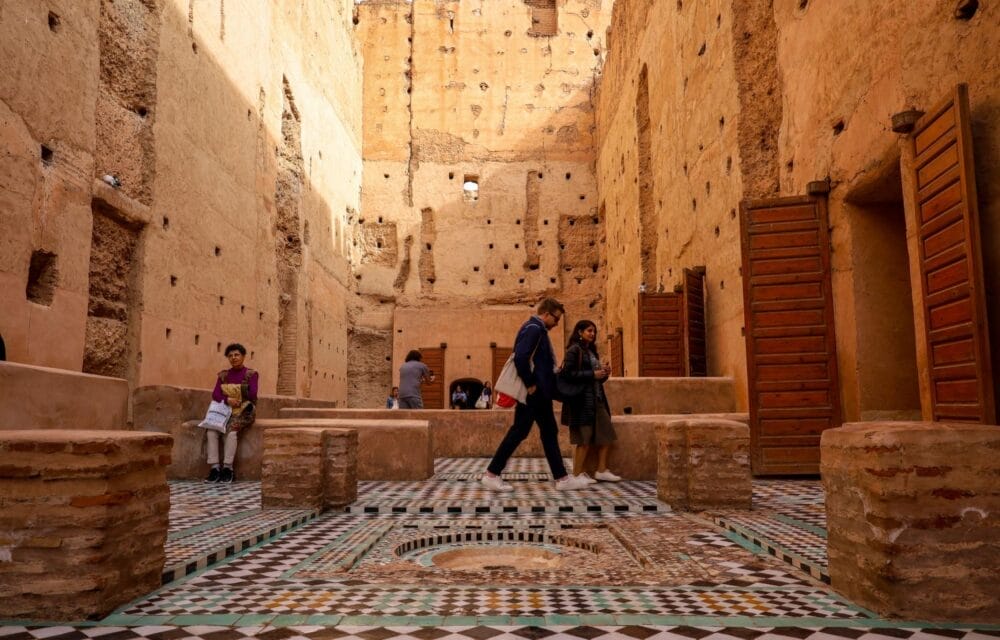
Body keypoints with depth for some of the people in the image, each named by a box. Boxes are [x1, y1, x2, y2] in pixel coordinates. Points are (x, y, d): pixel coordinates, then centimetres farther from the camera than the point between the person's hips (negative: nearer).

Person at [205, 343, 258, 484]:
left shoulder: (251, 374, 2)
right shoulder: (223, 375, 13)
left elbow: (252, 394, -11)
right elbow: (215, 394, 0)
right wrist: (227, 400, -18)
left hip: (243, 413, -4)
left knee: (231, 431, -32)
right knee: (211, 431, -24)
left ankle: (227, 468, -28)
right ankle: (214, 468, -26)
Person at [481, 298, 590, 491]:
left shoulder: (536, 329, 17)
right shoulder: (533, 329, -14)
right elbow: (520, 358, -26)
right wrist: (530, 385, -19)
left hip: (540, 394, 11)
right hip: (534, 394, -11)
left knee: (549, 432, 10)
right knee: (519, 431, -2)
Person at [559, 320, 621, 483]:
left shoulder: (591, 351, 19)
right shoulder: (574, 350, -6)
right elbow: (567, 373, -18)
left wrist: (604, 373, 2)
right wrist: (592, 374, -17)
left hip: (597, 399, 8)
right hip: (582, 399, -8)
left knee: (605, 434, 5)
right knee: (585, 438, -4)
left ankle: (601, 470, 12)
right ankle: (578, 473, 5)